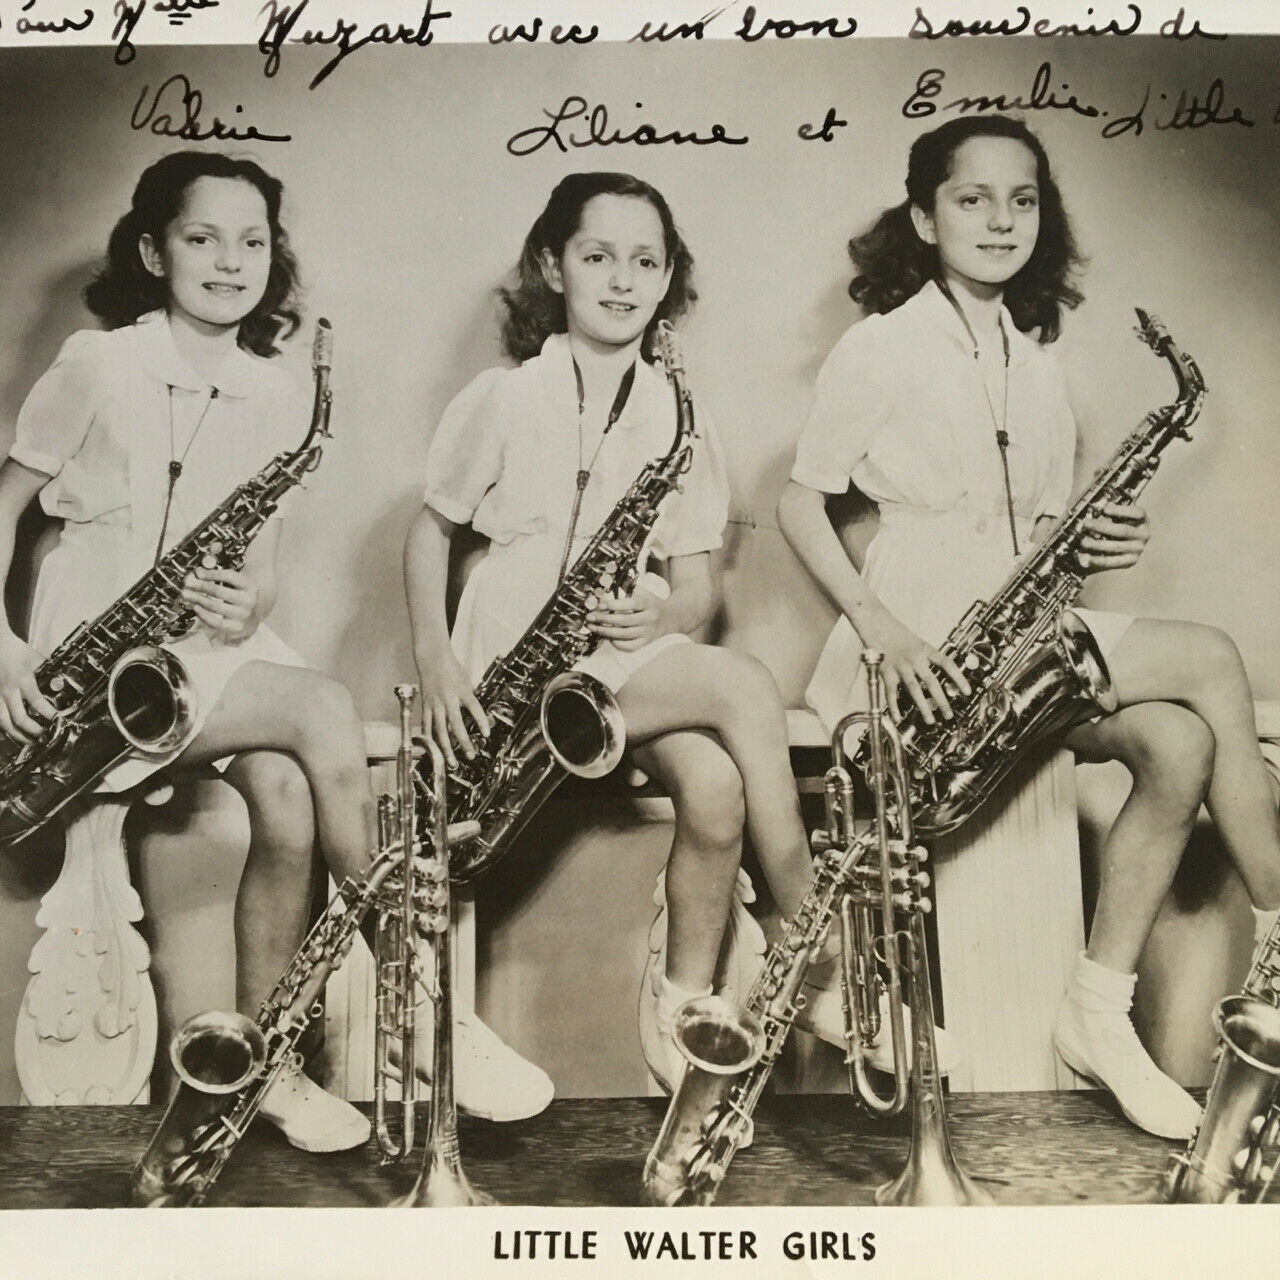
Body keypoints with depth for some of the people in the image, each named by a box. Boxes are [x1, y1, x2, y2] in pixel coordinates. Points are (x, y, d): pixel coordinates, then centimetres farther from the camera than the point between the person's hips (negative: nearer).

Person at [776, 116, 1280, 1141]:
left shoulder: (1036, 361, 15)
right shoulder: (883, 347, -4)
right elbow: (801, 502, -7)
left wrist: (1095, 540, -5)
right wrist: (884, 630, -20)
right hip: (927, 640, -6)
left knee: (1180, 743, -20)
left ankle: (1102, 1015, -10)